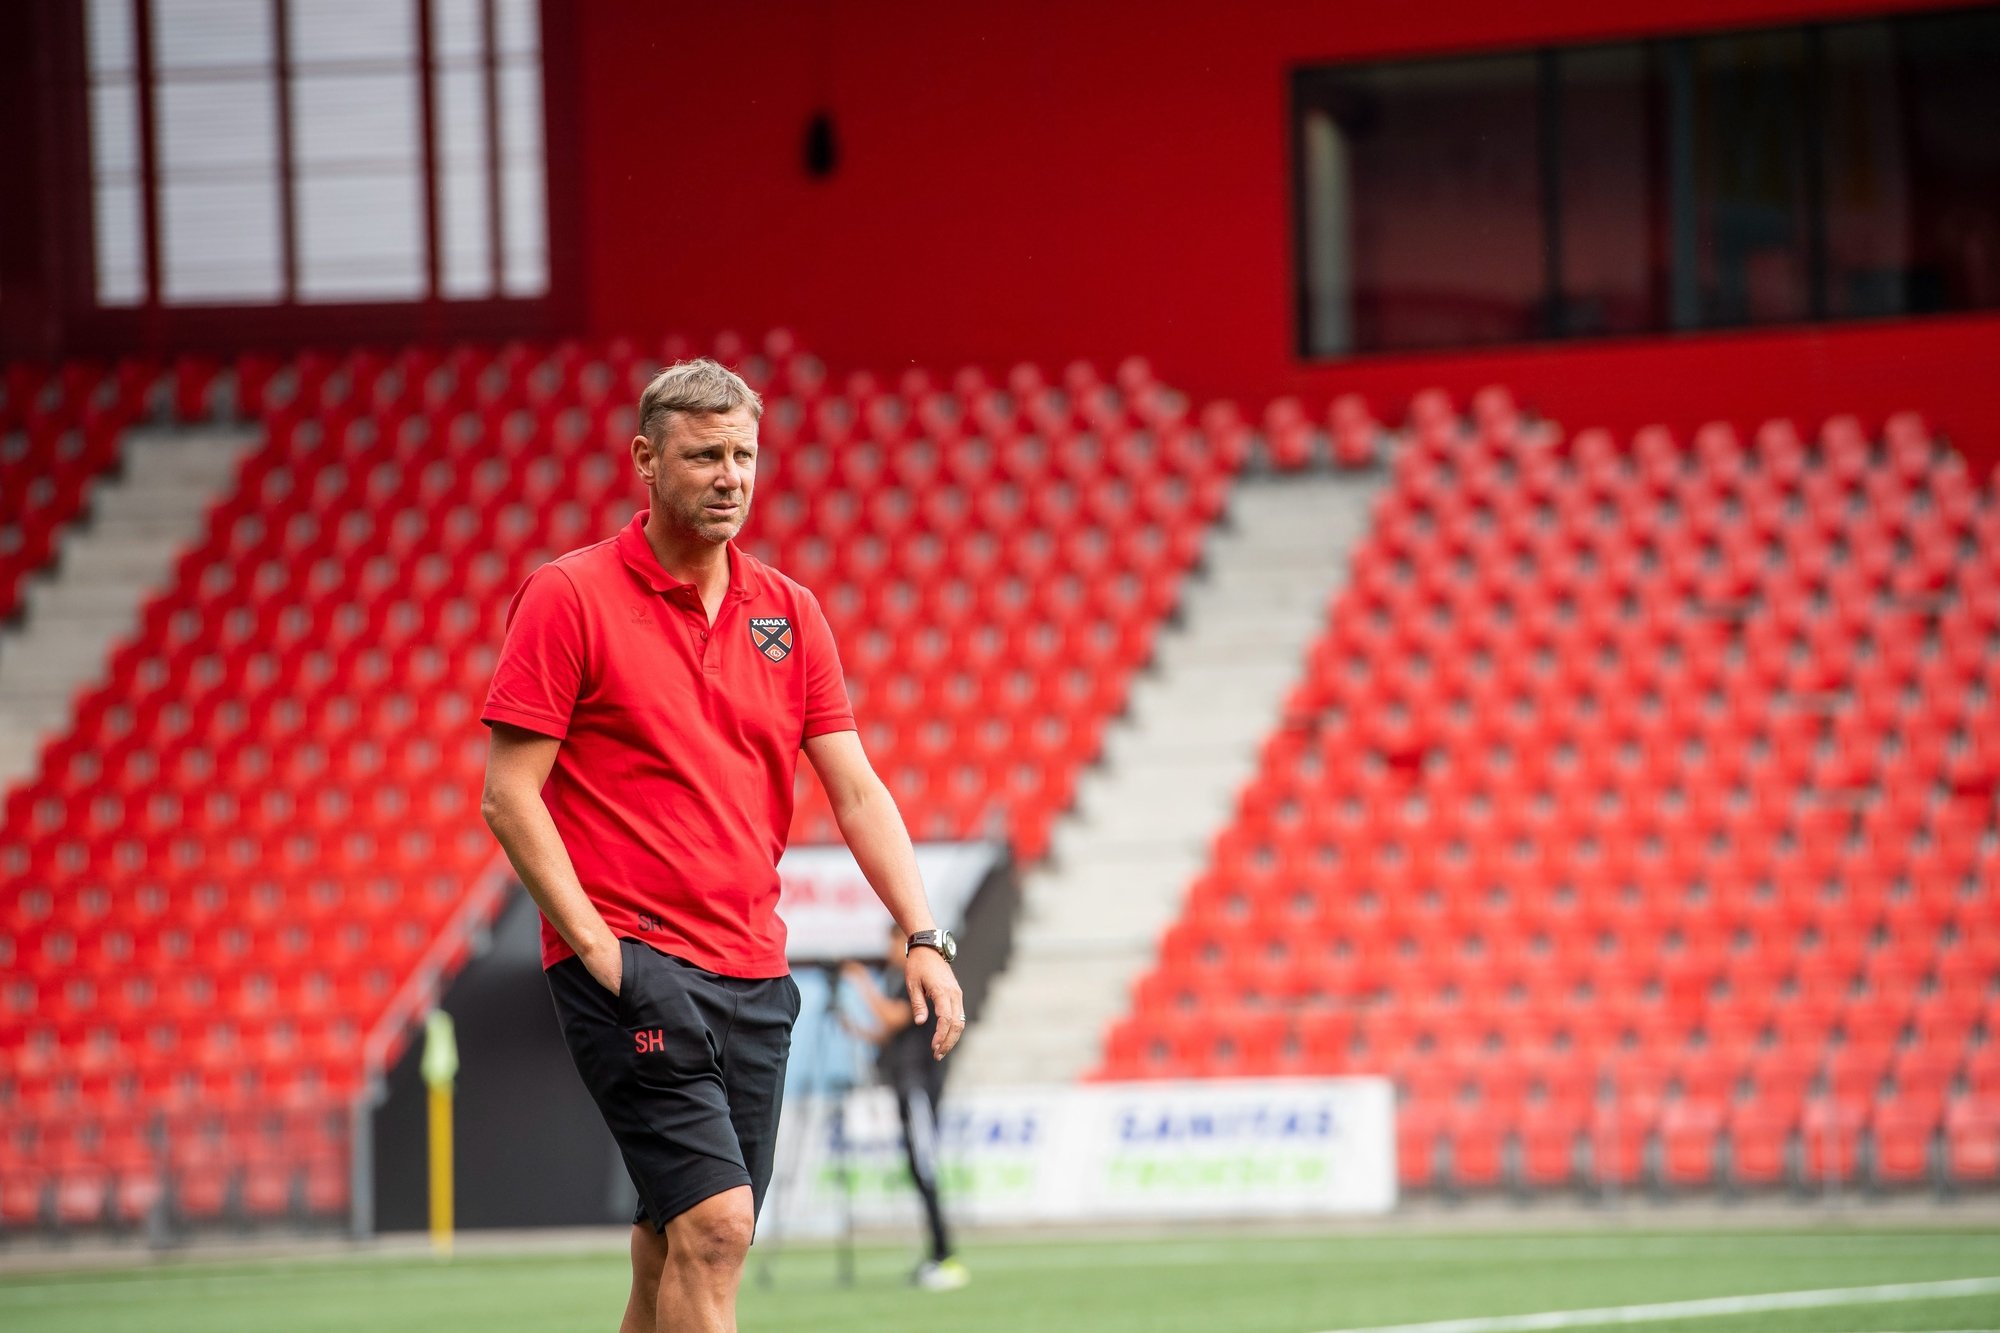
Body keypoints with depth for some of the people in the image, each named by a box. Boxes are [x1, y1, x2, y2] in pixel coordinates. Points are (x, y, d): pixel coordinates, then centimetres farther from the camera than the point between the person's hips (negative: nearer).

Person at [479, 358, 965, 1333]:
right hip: (631, 964, -6)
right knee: (714, 1226, -17)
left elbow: (855, 790, 9)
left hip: (754, 972, 6)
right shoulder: (569, 597, -4)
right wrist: (592, 943, -15)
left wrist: (924, 938, -3)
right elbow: (509, 793, -7)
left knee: (674, 1248, 8)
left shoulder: (787, 611, 12)